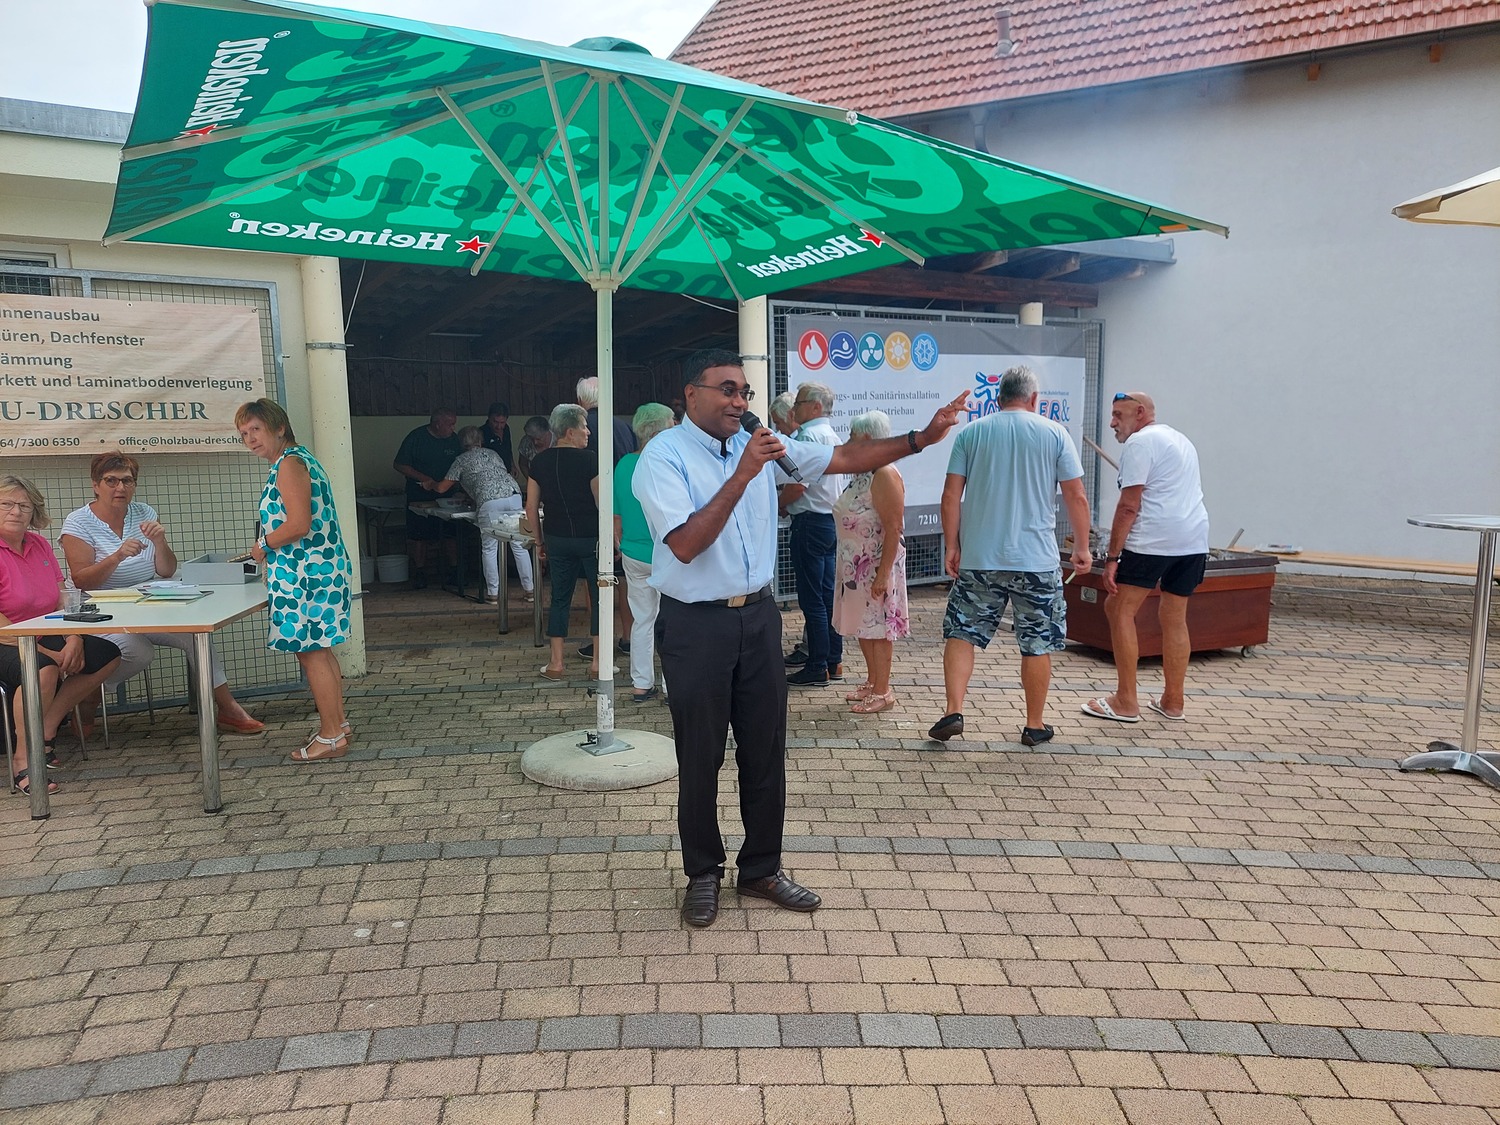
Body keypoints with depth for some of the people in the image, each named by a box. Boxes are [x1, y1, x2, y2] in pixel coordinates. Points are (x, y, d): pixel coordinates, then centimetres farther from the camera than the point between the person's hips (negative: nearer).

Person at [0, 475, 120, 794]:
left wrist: (74, 640, -9)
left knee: (108, 656, -2)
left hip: (43, 639, 8)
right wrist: (48, 653, -21)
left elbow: (60, 599, 8)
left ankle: (46, 728, 2)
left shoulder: (38, 545, 8)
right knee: (44, 668, -36)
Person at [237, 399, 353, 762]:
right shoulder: (299, 459, 18)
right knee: (320, 650, 16)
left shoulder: (288, 463, -14)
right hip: (321, 567, 11)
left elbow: (299, 525, -23)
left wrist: (264, 546, -8)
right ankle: (338, 724, 26)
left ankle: (331, 737, 4)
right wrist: (270, 549, 19)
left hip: (306, 572, -11)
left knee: (311, 653, -3)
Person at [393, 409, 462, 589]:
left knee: (450, 534, 1)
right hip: (419, 497, -3)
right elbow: (399, 465, -8)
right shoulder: (416, 437, -10)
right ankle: (419, 574, 12)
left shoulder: (454, 439, 3)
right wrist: (424, 479, -16)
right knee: (419, 535, 2)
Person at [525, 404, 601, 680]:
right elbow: (602, 503, -14)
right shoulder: (589, 459, -12)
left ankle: (556, 663, 13)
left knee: (560, 597, 12)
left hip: (557, 538, 5)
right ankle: (597, 662, 7)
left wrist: (540, 540, 15)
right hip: (590, 538, -4)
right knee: (599, 597, 6)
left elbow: (531, 508, 5)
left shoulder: (540, 461, 3)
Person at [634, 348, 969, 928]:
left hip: (758, 616, 5)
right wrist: (742, 475, -25)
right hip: (696, 624, -5)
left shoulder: (761, 444, 5)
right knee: (700, 758, 8)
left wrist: (919, 439, -4)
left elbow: (845, 457, 5)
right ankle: (703, 874, 29)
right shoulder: (663, 456, -12)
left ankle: (761, 869, 31)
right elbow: (685, 545, -22)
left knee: (766, 751, 13)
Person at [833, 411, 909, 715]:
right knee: (863, 626, 16)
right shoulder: (862, 474, 10)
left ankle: (882, 692, 11)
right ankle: (872, 681, 30)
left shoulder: (885, 475, -18)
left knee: (877, 627, 0)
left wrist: (884, 573, -24)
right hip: (856, 564, 9)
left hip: (877, 565, -9)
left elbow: (893, 528, -22)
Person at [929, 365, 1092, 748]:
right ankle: (1034, 726, 18)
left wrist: (951, 546, 7)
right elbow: (1076, 496, 0)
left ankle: (953, 712, 0)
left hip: (978, 558, 1)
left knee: (961, 632, 10)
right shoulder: (1054, 433, 1)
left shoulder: (971, 433, 3)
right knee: (1038, 642, 10)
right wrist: (1082, 547, 8)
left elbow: (951, 496, -1)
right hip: (1037, 559, -1)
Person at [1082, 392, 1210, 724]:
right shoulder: (1181, 440, 24)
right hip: (1195, 540, 9)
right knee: (1174, 618, 14)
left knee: (1119, 609, -1)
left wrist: (1111, 557, -12)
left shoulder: (1140, 441, -5)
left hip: (1154, 541, -9)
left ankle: (1126, 702, -1)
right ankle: (1173, 702, 19)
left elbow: (1129, 505, -13)